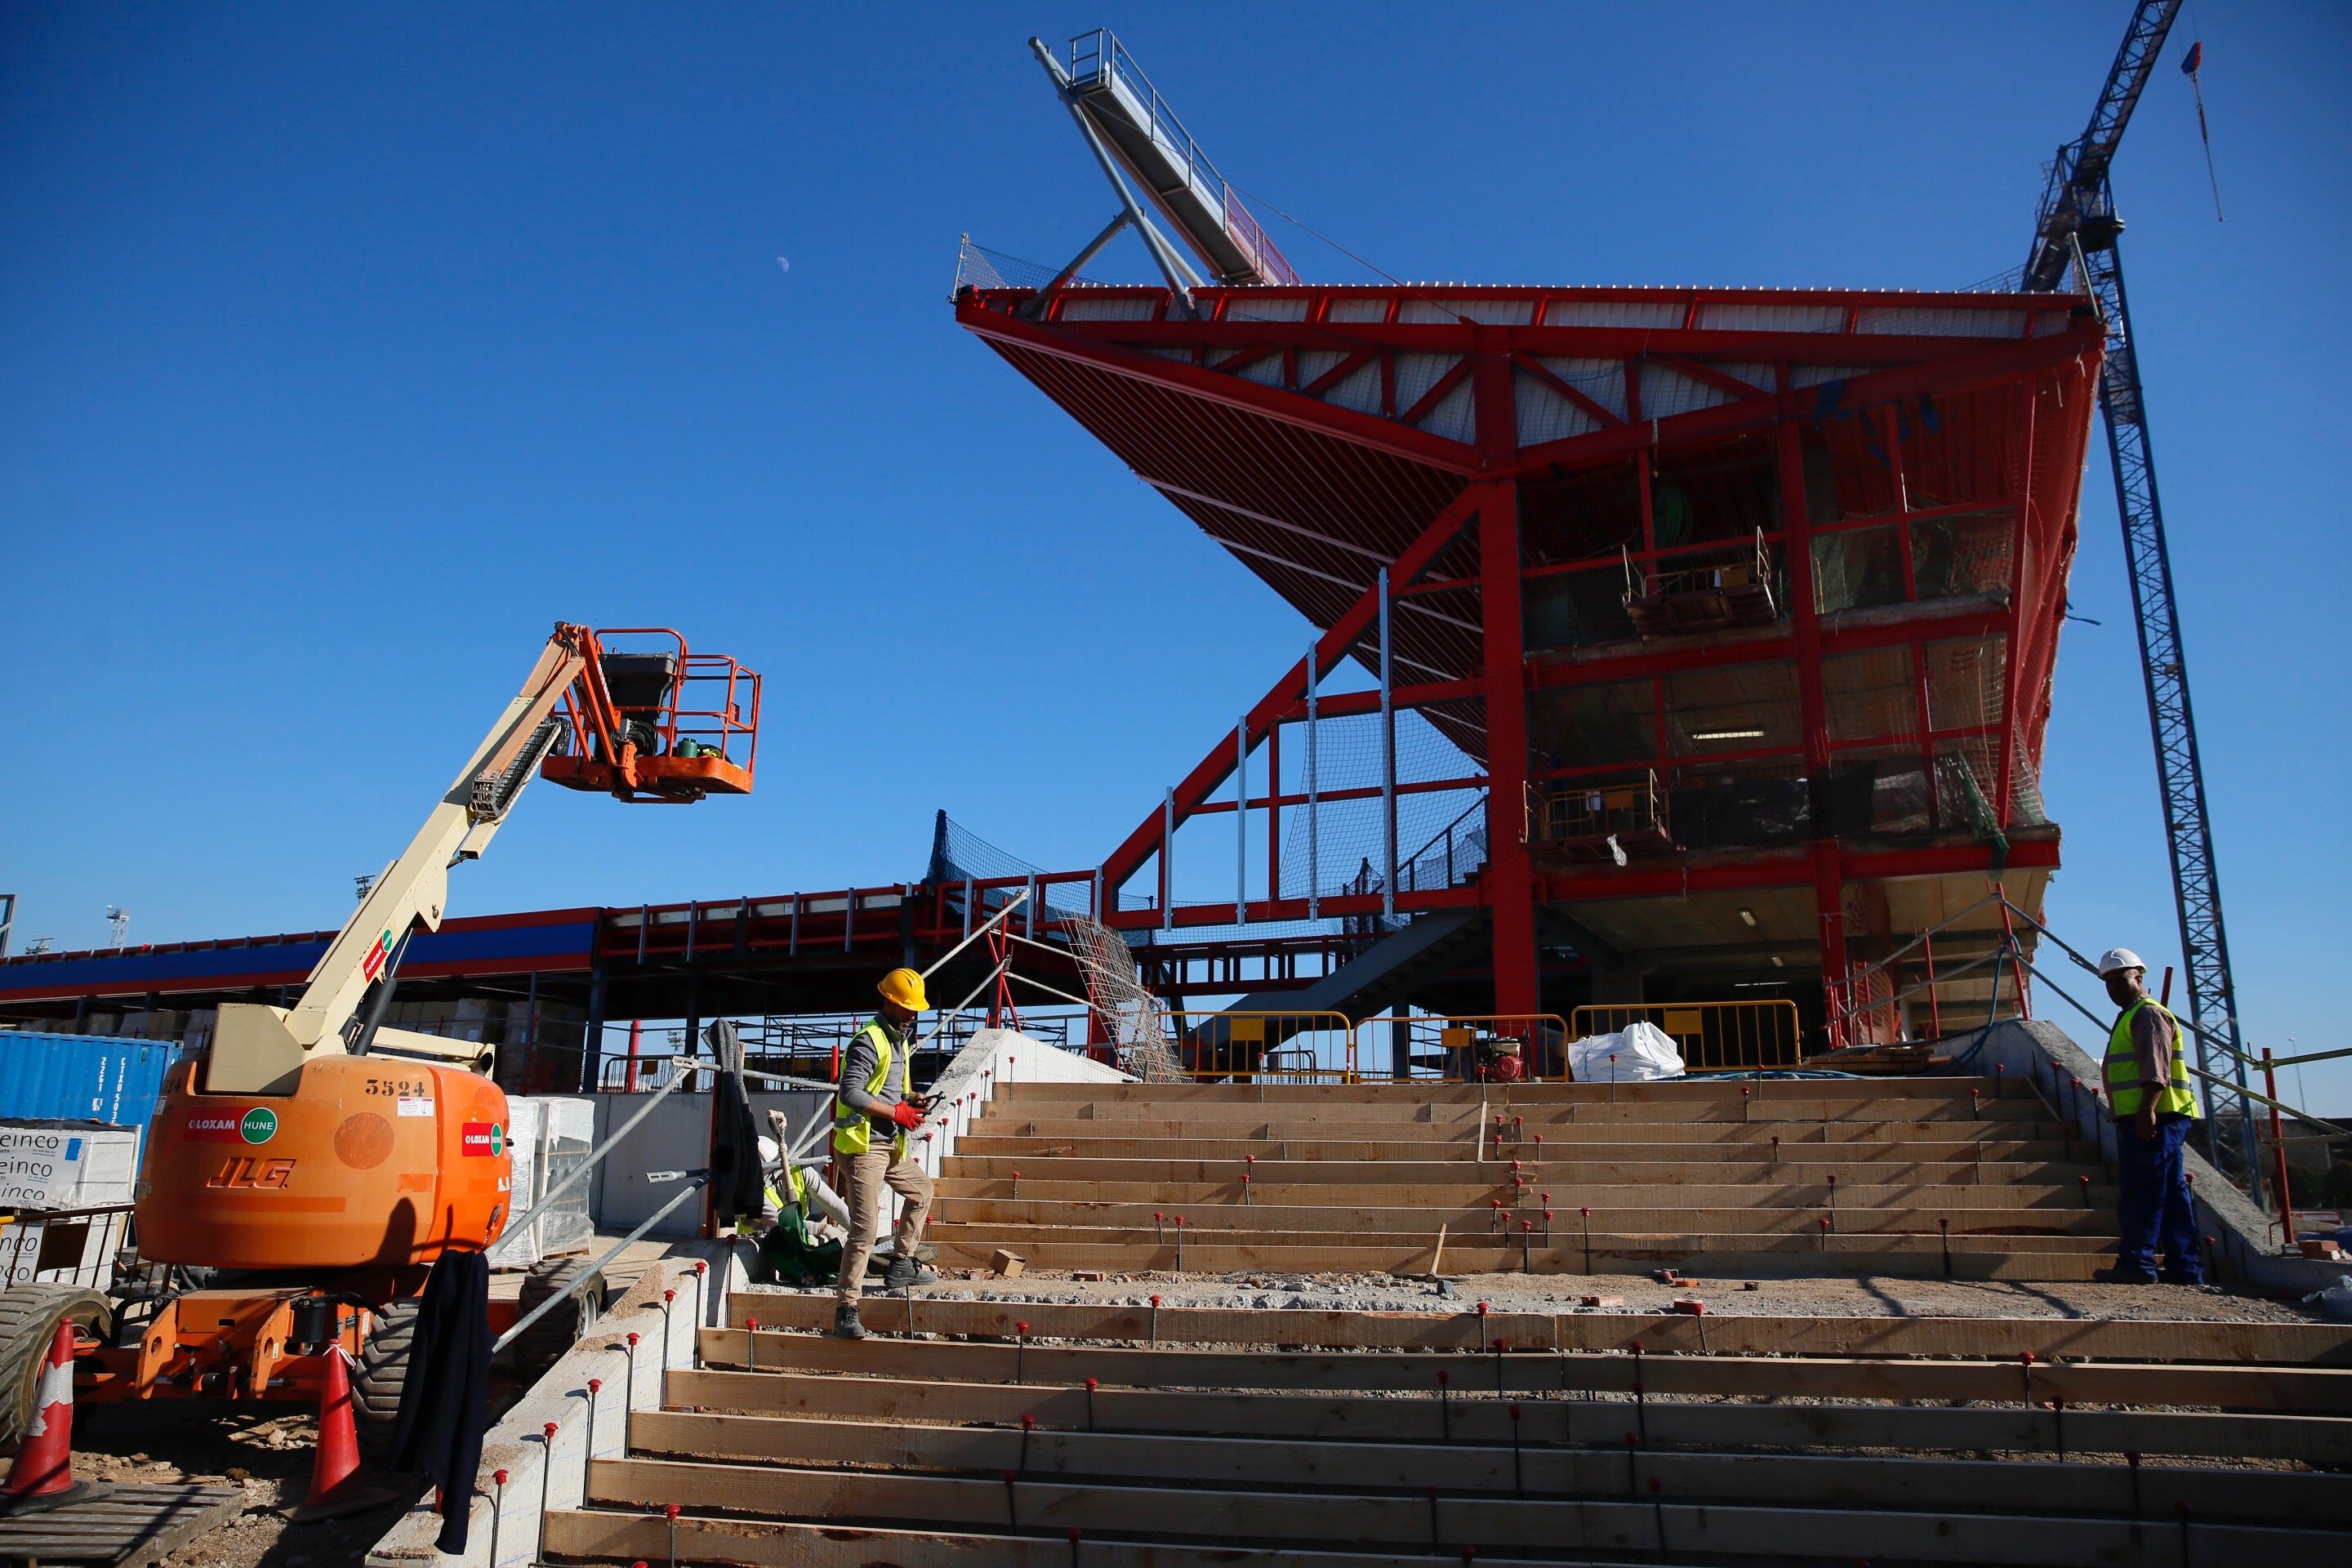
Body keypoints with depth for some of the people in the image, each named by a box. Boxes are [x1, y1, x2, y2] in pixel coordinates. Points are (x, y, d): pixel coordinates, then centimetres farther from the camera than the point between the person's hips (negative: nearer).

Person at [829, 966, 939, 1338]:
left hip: (889, 1144, 10)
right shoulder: (869, 1041, -16)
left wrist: (911, 1099, 4)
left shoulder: (900, 1039, 15)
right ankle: (846, 1309, -10)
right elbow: (851, 1093, -24)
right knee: (865, 1227, -13)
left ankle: (901, 1265, 34)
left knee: (922, 1189, 25)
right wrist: (896, 1112, -20)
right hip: (862, 1146, -10)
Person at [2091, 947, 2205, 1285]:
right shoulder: (2130, 1017, 25)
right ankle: (2185, 1267, 12)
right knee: (2171, 1193, 9)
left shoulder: (2148, 1013, -6)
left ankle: (2137, 1263, -13)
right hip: (2141, 1118, 11)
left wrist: (2147, 1109, -27)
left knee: (2140, 1191, -11)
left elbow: (2157, 1069, -19)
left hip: (2153, 1118, -11)